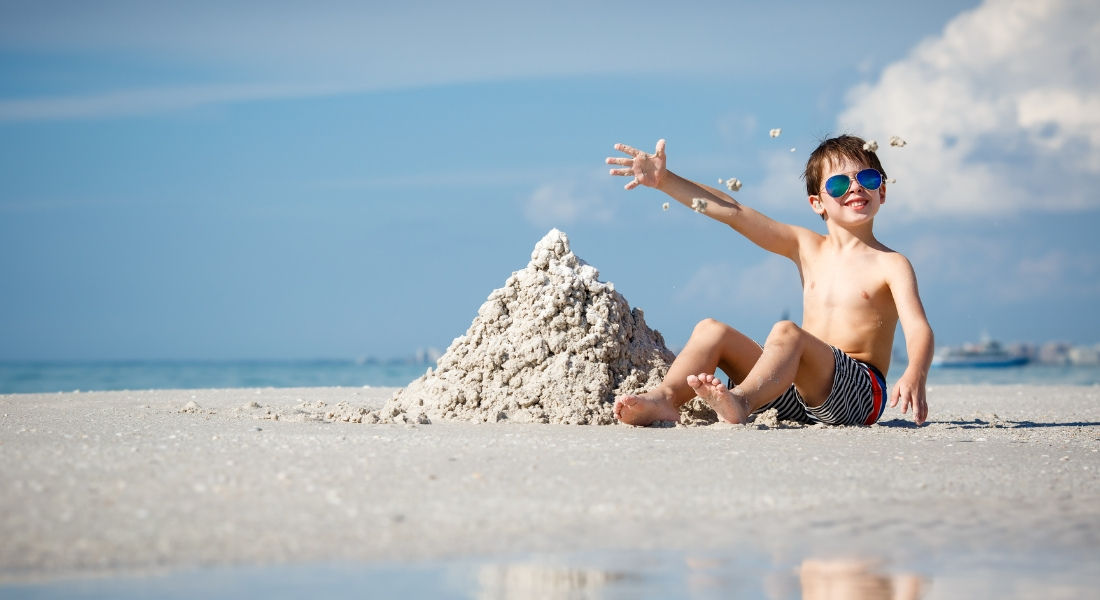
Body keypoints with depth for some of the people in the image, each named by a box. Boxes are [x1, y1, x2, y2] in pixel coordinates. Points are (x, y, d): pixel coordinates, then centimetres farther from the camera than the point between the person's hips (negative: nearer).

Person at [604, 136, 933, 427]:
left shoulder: (890, 264, 0)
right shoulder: (805, 246, 16)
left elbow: (918, 328, -15)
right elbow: (734, 212, 12)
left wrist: (914, 376, -38)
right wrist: (665, 181, 6)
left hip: (858, 390, -6)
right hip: (796, 398, 6)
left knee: (786, 332, -33)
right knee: (711, 330, -4)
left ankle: (741, 401, -62)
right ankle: (666, 397, -30)